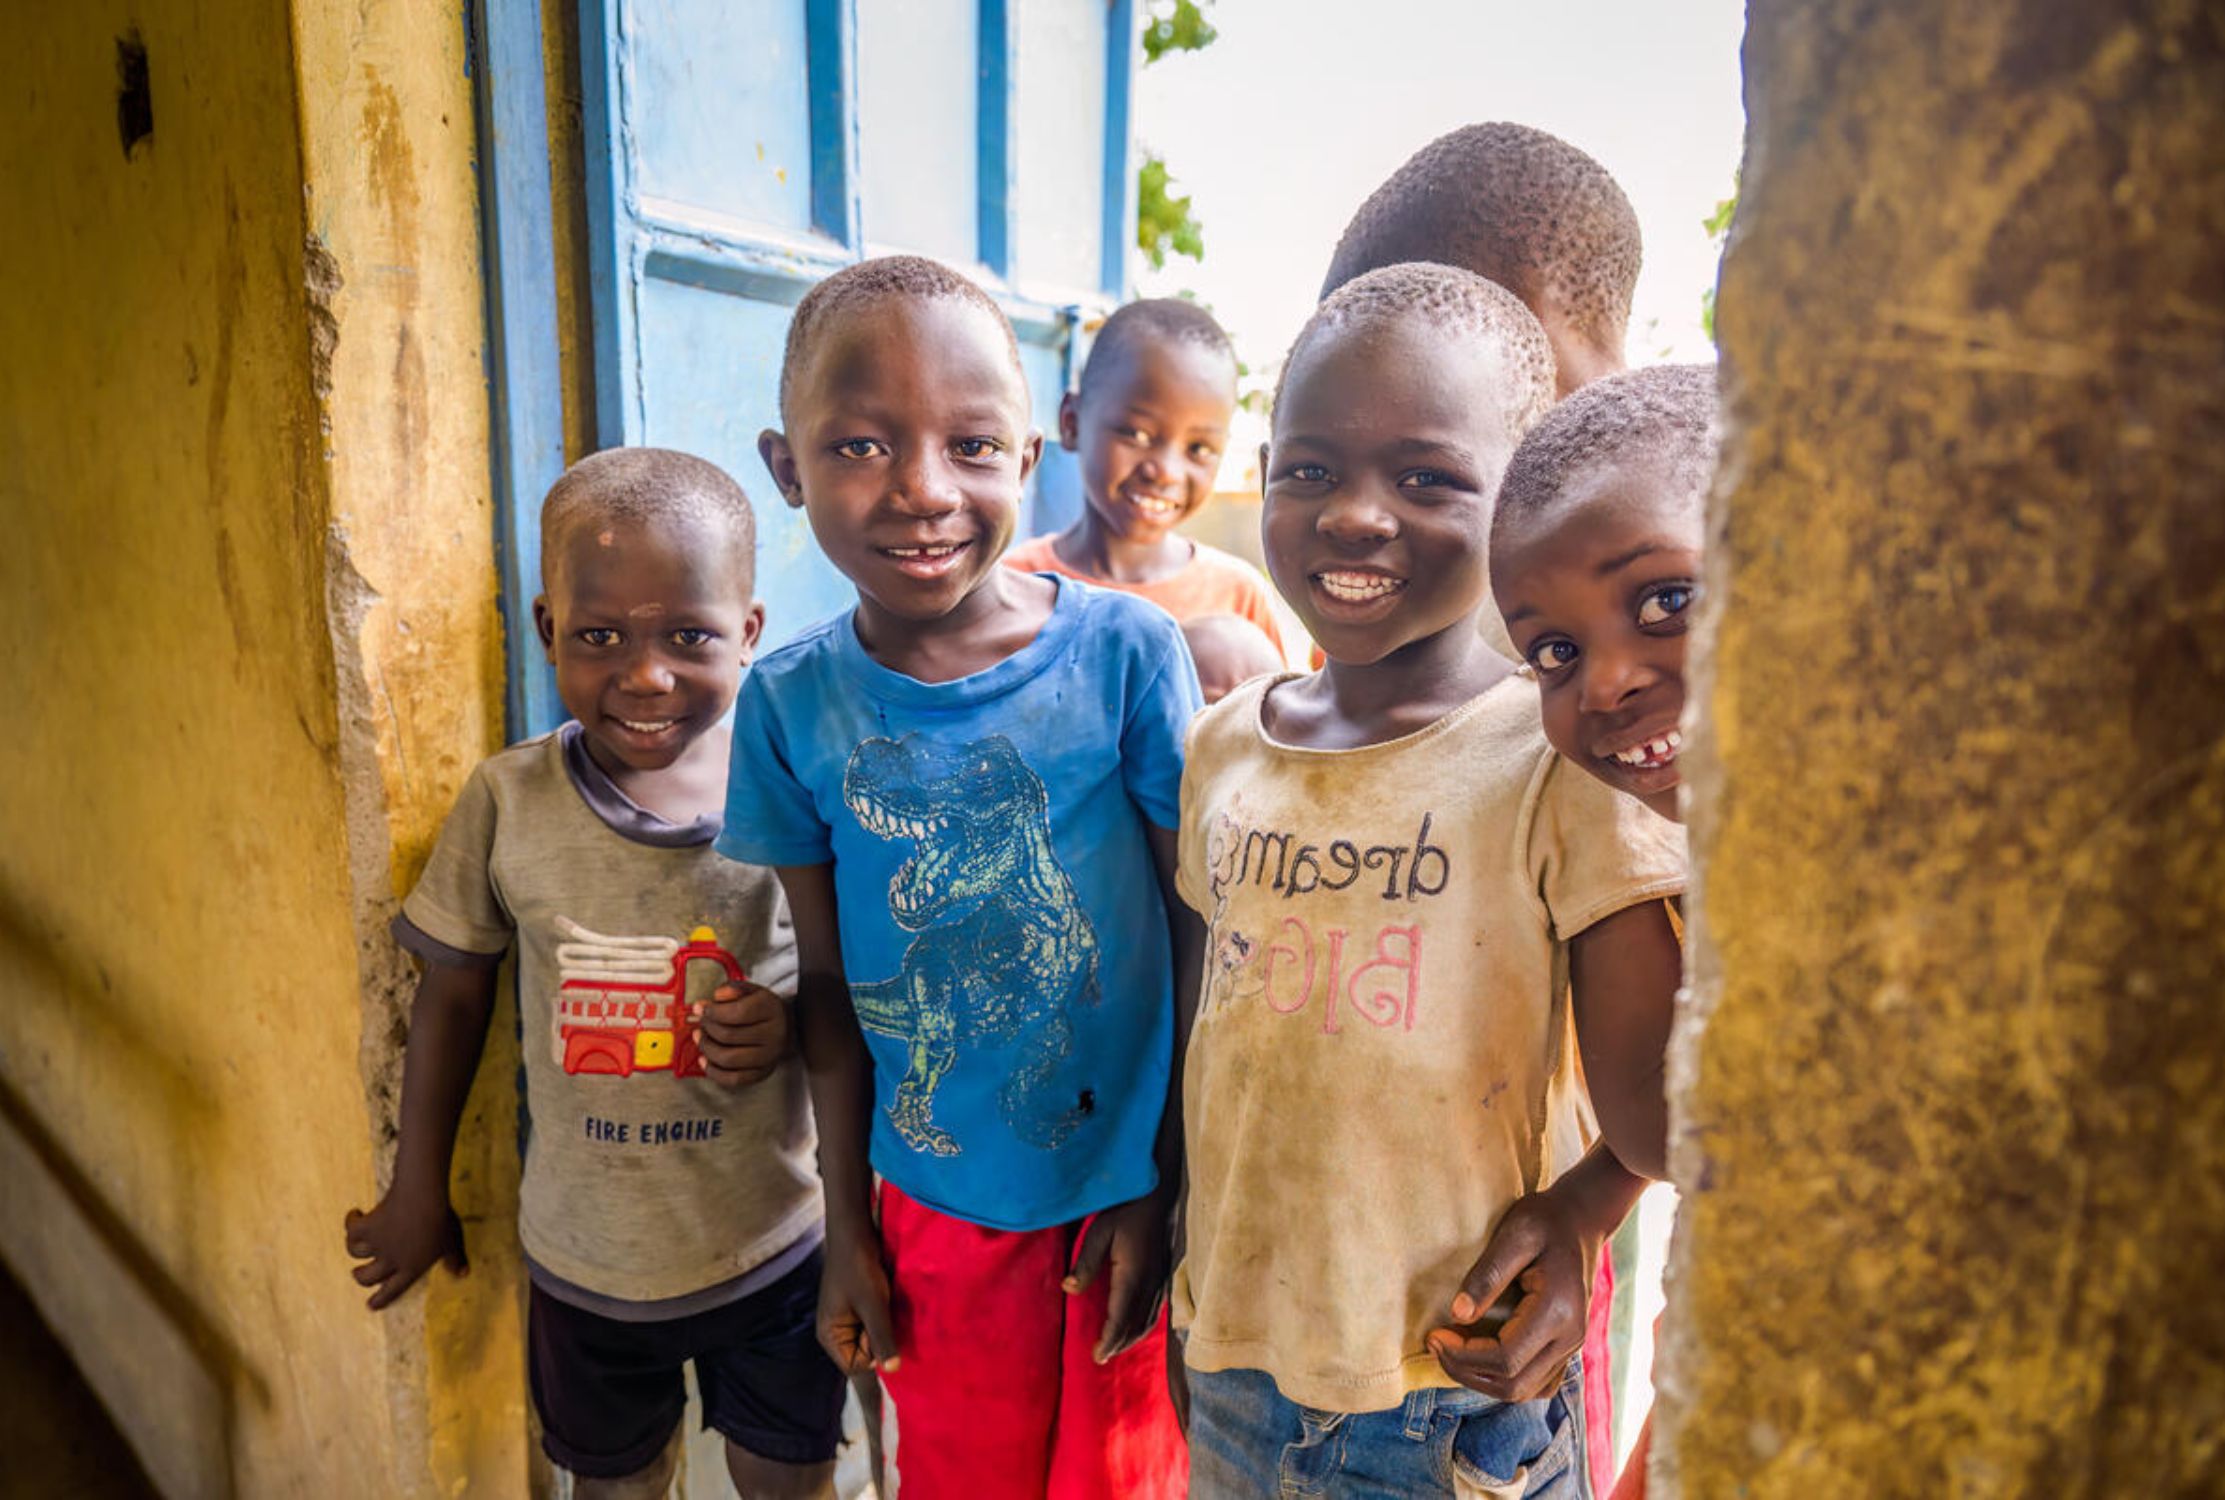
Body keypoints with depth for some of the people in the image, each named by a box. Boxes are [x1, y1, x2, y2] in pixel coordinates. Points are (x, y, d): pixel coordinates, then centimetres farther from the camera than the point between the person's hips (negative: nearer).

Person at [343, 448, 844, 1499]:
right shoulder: (509, 801, -14)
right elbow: (454, 988, 0)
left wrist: (794, 1020, -26)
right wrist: (417, 1192, 9)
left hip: (775, 1250, -1)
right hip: (586, 1258, 1)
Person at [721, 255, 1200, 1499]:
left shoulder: (1127, 651, -17)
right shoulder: (793, 703, -10)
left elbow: (1200, 938, -9)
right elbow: (829, 985, -1)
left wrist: (1168, 1189, -6)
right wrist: (848, 1229, 6)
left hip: (1125, 1189, -1)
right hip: (933, 1205, 2)